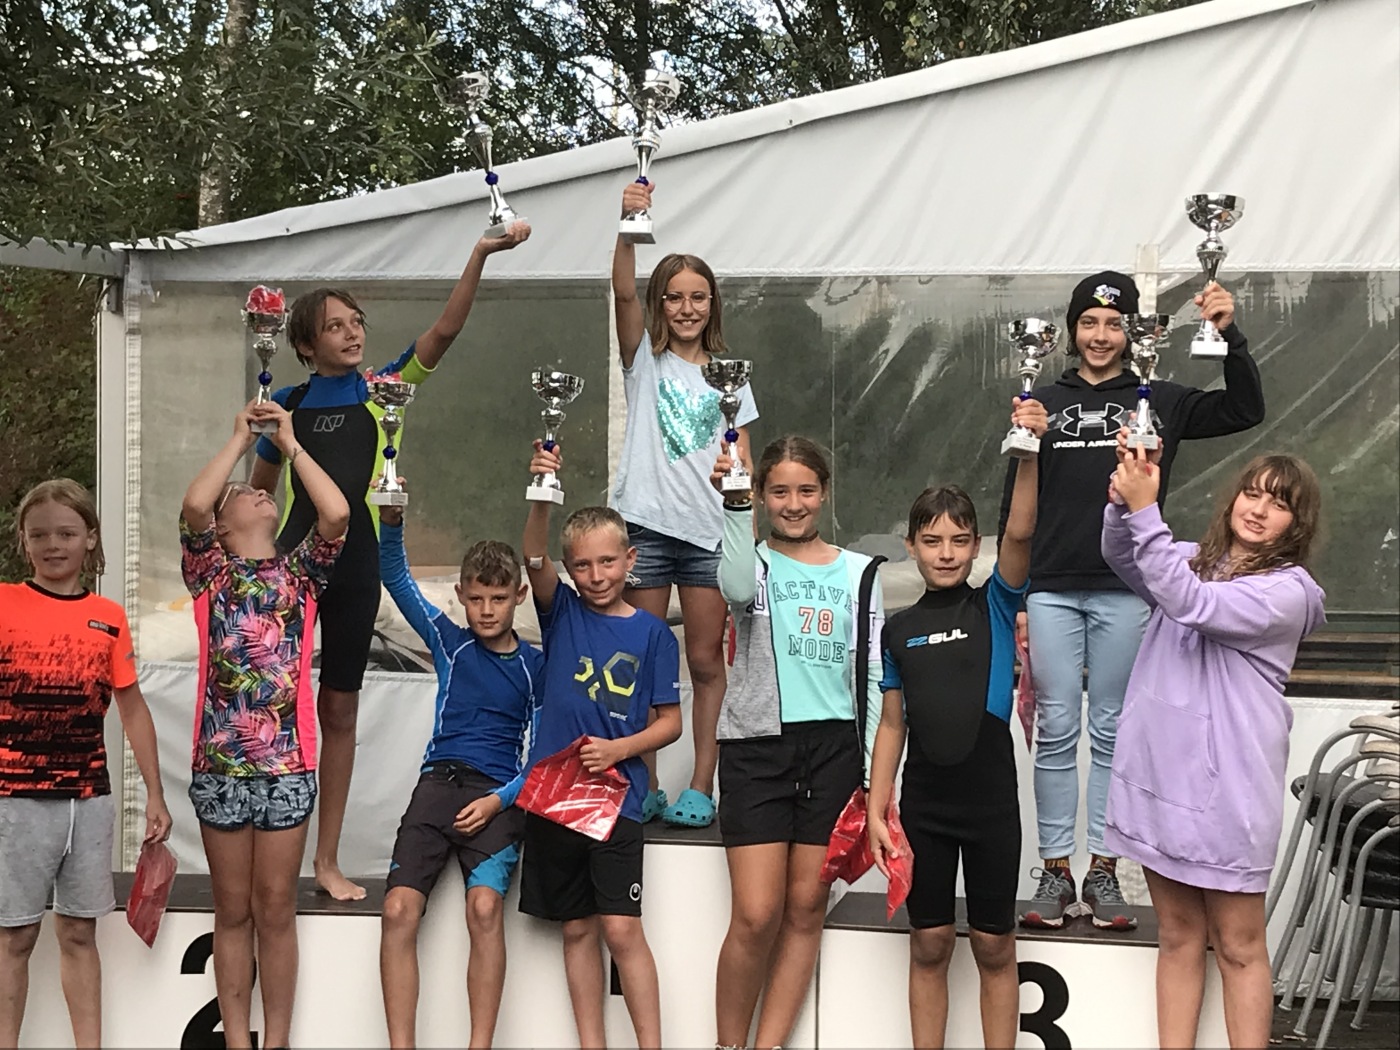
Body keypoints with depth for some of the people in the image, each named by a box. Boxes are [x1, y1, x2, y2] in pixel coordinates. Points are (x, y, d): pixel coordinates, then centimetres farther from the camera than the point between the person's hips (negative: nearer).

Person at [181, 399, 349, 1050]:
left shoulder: (300, 573, 10)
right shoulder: (210, 573, 8)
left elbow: (337, 514, -8)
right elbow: (193, 505, -11)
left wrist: (289, 442, 2)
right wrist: (241, 438, 1)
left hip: (287, 763, 0)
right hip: (219, 763, 0)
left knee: (276, 909, 5)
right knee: (232, 911, 7)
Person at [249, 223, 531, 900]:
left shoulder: (382, 390, 4)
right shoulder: (287, 404, 5)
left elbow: (444, 332, -8)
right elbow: (258, 492, 15)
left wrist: (480, 255, -19)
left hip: (355, 566, 1)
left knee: (339, 710, 7)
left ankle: (327, 859, 14)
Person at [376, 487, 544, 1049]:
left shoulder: (535, 665, 10)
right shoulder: (450, 643, 14)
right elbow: (395, 577, 7)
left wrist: (500, 800, -9)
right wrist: (391, 522, -10)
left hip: (499, 796, -2)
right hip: (438, 781, 2)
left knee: (485, 905, -27)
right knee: (399, 908, -19)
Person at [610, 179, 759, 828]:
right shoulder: (645, 358, 6)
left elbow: (742, 461, 11)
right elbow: (623, 291, -12)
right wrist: (629, 224, -26)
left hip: (710, 532, 2)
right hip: (646, 524, -1)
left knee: (706, 664, 3)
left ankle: (701, 787, 9)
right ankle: (646, 788, 9)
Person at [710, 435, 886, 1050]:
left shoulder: (858, 574, 11)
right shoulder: (753, 563, 5)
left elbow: (873, 677, 10)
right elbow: (739, 590, -21)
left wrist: (874, 773, 4)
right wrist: (735, 504, -29)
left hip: (835, 747, 2)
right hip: (757, 746, -2)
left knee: (806, 908, 3)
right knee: (755, 916, -7)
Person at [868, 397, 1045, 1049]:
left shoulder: (994, 605, -1)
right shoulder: (899, 630, 5)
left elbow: (1020, 532, -18)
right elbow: (892, 724, 8)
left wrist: (1029, 453, -31)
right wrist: (877, 810, 2)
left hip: (991, 797, -2)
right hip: (924, 801, 2)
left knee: (994, 945, 6)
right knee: (929, 944, 8)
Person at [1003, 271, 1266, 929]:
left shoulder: (1159, 402, 9)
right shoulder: (1044, 404, 10)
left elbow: (1245, 411, 2)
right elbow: (1014, 506, 10)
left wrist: (1231, 337, -11)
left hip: (1126, 590, 0)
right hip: (1051, 589, 0)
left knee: (1112, 733, 4)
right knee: (1056, 732, 1)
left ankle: (1103, 873, 11)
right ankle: (1056, 873, 7)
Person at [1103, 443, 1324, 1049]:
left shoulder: (1288, 591, -8)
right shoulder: (1192, 560, 11)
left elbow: (1190, 603, -21)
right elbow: (1122, 558, -4)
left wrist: (1145, 510, -26)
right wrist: (1122, 503, -24)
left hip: (1227, 785, -6)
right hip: (1160, 773, 6)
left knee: (1238, 947, 2)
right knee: (1179, 938, 12)